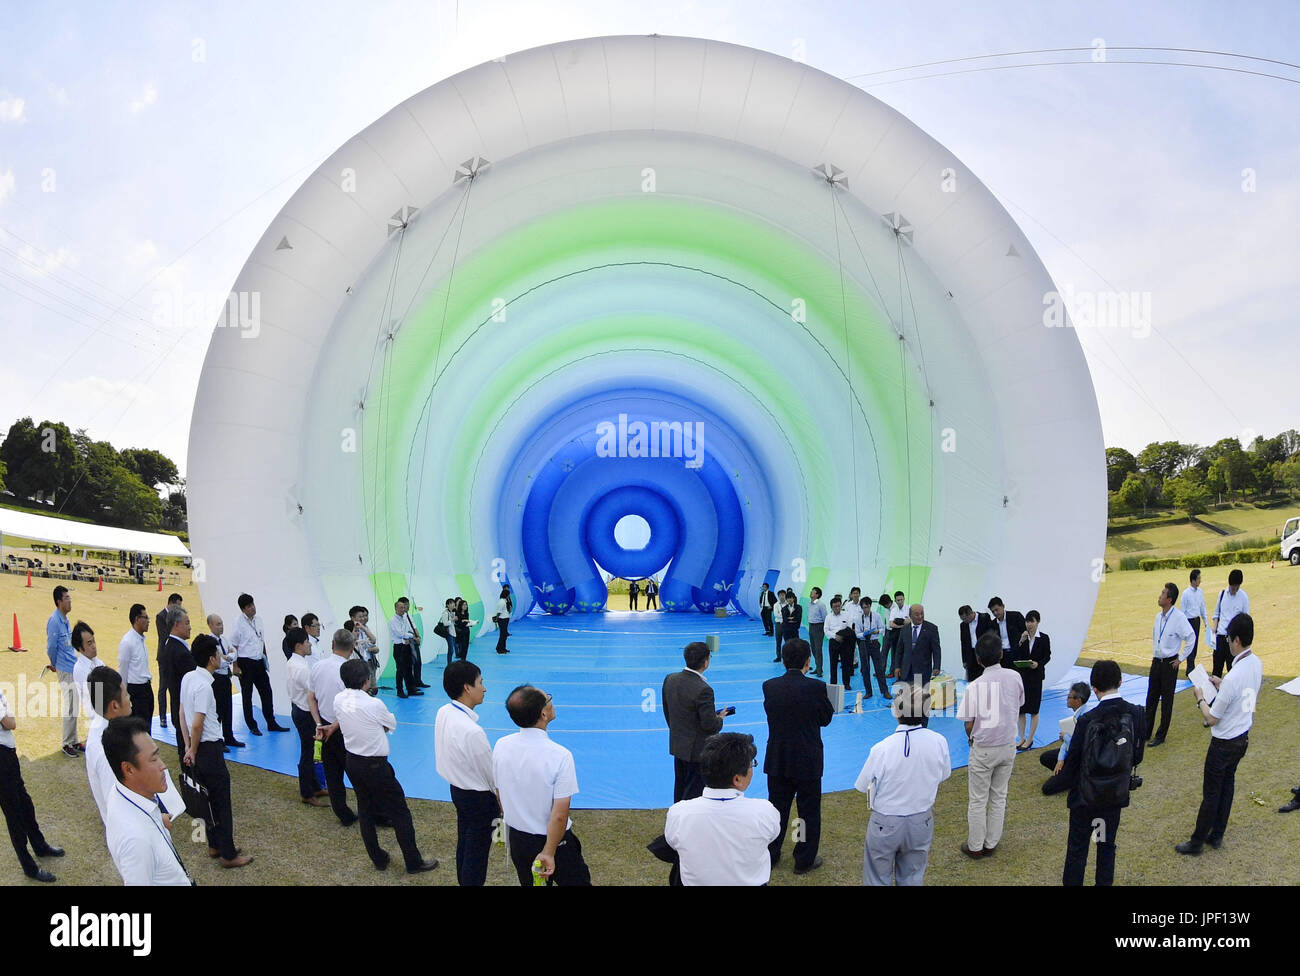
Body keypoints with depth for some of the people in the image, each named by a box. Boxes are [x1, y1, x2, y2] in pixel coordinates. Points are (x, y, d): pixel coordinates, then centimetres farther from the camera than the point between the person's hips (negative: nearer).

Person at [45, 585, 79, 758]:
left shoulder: (65, 620, 10)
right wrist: (55, 665, 2)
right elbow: (51, 647, -13)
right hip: (65, 671, -8)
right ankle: (67, 745, 8)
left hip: (73, 668, 9)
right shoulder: (54, 621, -17)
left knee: (73, 708, 15)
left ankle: (73, 741, 24)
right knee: (70, 709, -2)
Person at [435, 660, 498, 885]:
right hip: (478, 797, -8)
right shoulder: (472, 731, -34)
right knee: (477, 852, 10)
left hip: (457, 789, 8)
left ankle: (463, 881, 44)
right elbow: (492, 774, -20)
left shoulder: (443, 713, -10)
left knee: (463, 844, 26)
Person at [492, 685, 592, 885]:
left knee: (529, 883, 24)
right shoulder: (560, 756, -27)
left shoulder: (501, 746, -12)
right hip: (553, 840, -5)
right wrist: (549, 853, -14)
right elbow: (560, 816, -24)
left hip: (516, 839, 5)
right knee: (577, 880, 17)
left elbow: (499, 794, 3)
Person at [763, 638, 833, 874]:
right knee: (809, 812, 14)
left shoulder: (769, 686, -10)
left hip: (777, 761, 3)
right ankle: (805, 861, 24)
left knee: (777, 809, 19)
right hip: (808, 762, -3)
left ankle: (770, 855, 31)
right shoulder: (816, 687, -19)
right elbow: (826, 719, -4)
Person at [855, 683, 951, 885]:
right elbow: (943, 775, 1)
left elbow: (863, 787, -14)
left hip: (885, 824, -3)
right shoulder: (939, 742, -18)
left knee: (878, 880, 18)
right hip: (921, 823, 3)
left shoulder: (881, 749, -28)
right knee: (913, 879, 24)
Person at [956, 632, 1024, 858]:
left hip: (983, 749, -3)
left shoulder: (974, 686, -19)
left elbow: (969, 725, -11)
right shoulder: (1014, 677, -10)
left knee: (978, 800, 10)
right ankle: (991, 844, 28)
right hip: (1008, 746, 4)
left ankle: (975, 846, 22)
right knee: (999, 797, 18)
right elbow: (1019, 706, 6)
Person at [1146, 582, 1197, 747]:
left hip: (1169, 663, -7)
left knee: (1166, 700, 4)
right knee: (1151, 698, 12)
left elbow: (1191, 638, -16)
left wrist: (1181, 658, -12)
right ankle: (1146, 731, 22)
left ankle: (1161, 736, 13)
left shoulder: (1178, 618, -17)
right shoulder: (1158, 616, 5)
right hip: (1156, 661, 7)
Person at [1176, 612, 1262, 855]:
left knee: (1211, 792, 5)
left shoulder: (1233, 677, -32)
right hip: (1243, 737, 8)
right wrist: (1221, 684, 7)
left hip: (1224, 742, -8)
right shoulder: (1257, 664, -7)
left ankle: (1197, 842, 19)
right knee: (1227, 785, 21)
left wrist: (1200, 698, -7)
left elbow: (1212, 718, -22)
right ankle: (1217, 835, 34)